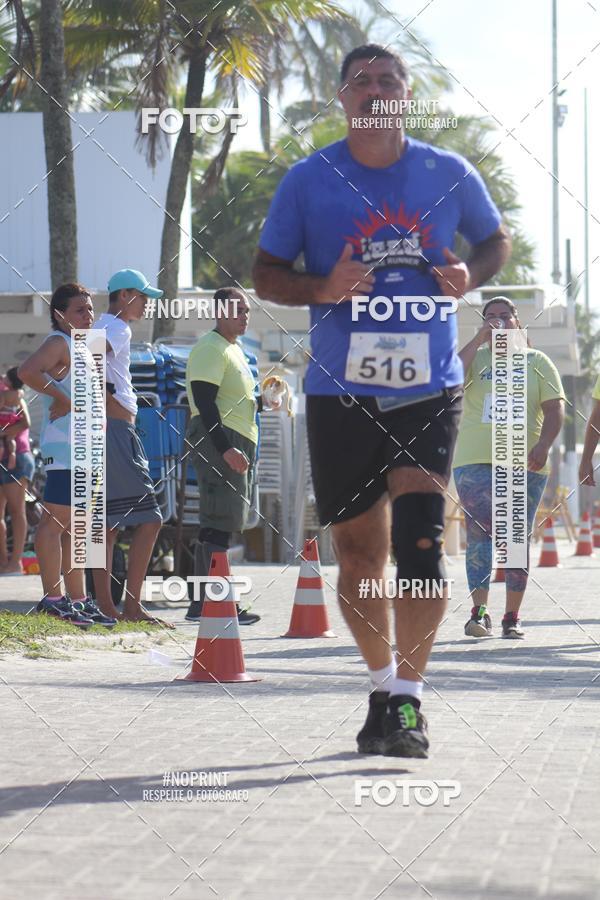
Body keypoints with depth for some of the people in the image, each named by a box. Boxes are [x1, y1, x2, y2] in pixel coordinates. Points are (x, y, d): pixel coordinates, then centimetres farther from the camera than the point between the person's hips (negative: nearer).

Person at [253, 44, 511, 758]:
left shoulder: (448, 175, 4)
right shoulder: (307, 181, 1)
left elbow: (496, 240, 19)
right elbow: (266, 275, 6)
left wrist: (469, 277, -3)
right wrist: (324, 289, -14)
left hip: (428, 385, -1)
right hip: (340, 390, 1)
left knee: (419, 537, -15)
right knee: (358, 552, 6)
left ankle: (407, 700, -11)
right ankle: (383, 688, 25)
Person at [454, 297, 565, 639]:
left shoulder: (537, 361, 11)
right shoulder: (474, 357, 13)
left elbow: (555, 408, 4)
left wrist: (544, 444, -13)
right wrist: (479, 339, -6)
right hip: (475, 460, 0)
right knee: (479, 534, -11)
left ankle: (512, 617, 5)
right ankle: (479, 612, -16)